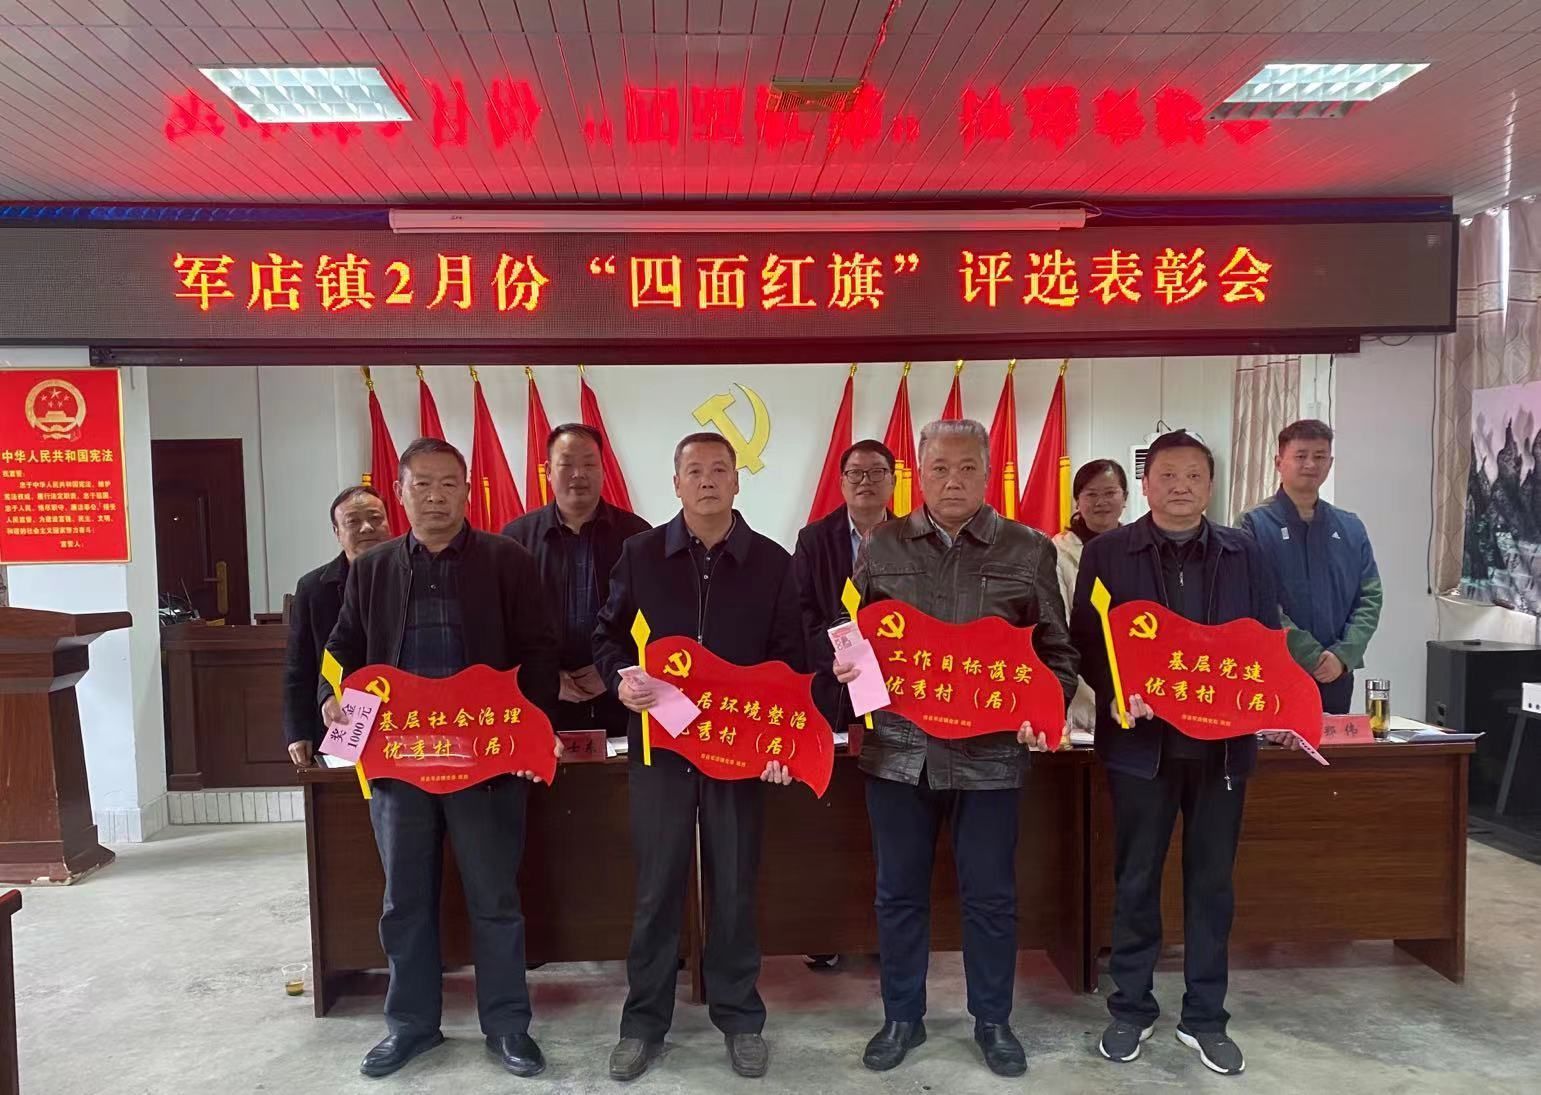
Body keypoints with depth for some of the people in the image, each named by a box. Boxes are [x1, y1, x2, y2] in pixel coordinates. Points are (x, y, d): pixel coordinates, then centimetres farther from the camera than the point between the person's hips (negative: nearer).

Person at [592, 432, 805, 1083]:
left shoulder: (772, 563, 2)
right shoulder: (641, 554, 2)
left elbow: (790, 659, 2)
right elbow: (608, 635, 8)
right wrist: (622, 680, -12)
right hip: (659, 742, 0)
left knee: (734, 886, 10)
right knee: (656, 886, 7)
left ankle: (739, 1017, 26)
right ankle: (644, 1020, 23)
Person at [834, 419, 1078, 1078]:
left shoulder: (1028, 550, 0)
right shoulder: (881, 547, 3)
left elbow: (1056, 652, 4)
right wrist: (844, 664, -10)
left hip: (990, 751, -1)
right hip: (898, 749, 1)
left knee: (990, 896, 11)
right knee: (899, 892, 13)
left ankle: (993, 1022, 31)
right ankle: (902, 1018, 31)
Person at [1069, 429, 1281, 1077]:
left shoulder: (1243, 554, 8)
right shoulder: (1107, 554, 0)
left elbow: (1269, 640, 9)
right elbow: (1085, 642, -2)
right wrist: (1117, 693, -18)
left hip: (1222, 740, 2)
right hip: (1141, 739, -2)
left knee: (1212, 880, 11)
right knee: (1135, 879, 8)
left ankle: (1204, 1018, 25)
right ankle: (1131, 1010, 23)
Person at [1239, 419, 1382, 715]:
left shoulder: (1351, 528, 11)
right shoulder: (1255, 525, -5)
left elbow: (1370, 598, 6)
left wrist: (1343, 655, -9)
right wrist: (1313, 656, -16)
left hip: (1337, 675, 5)